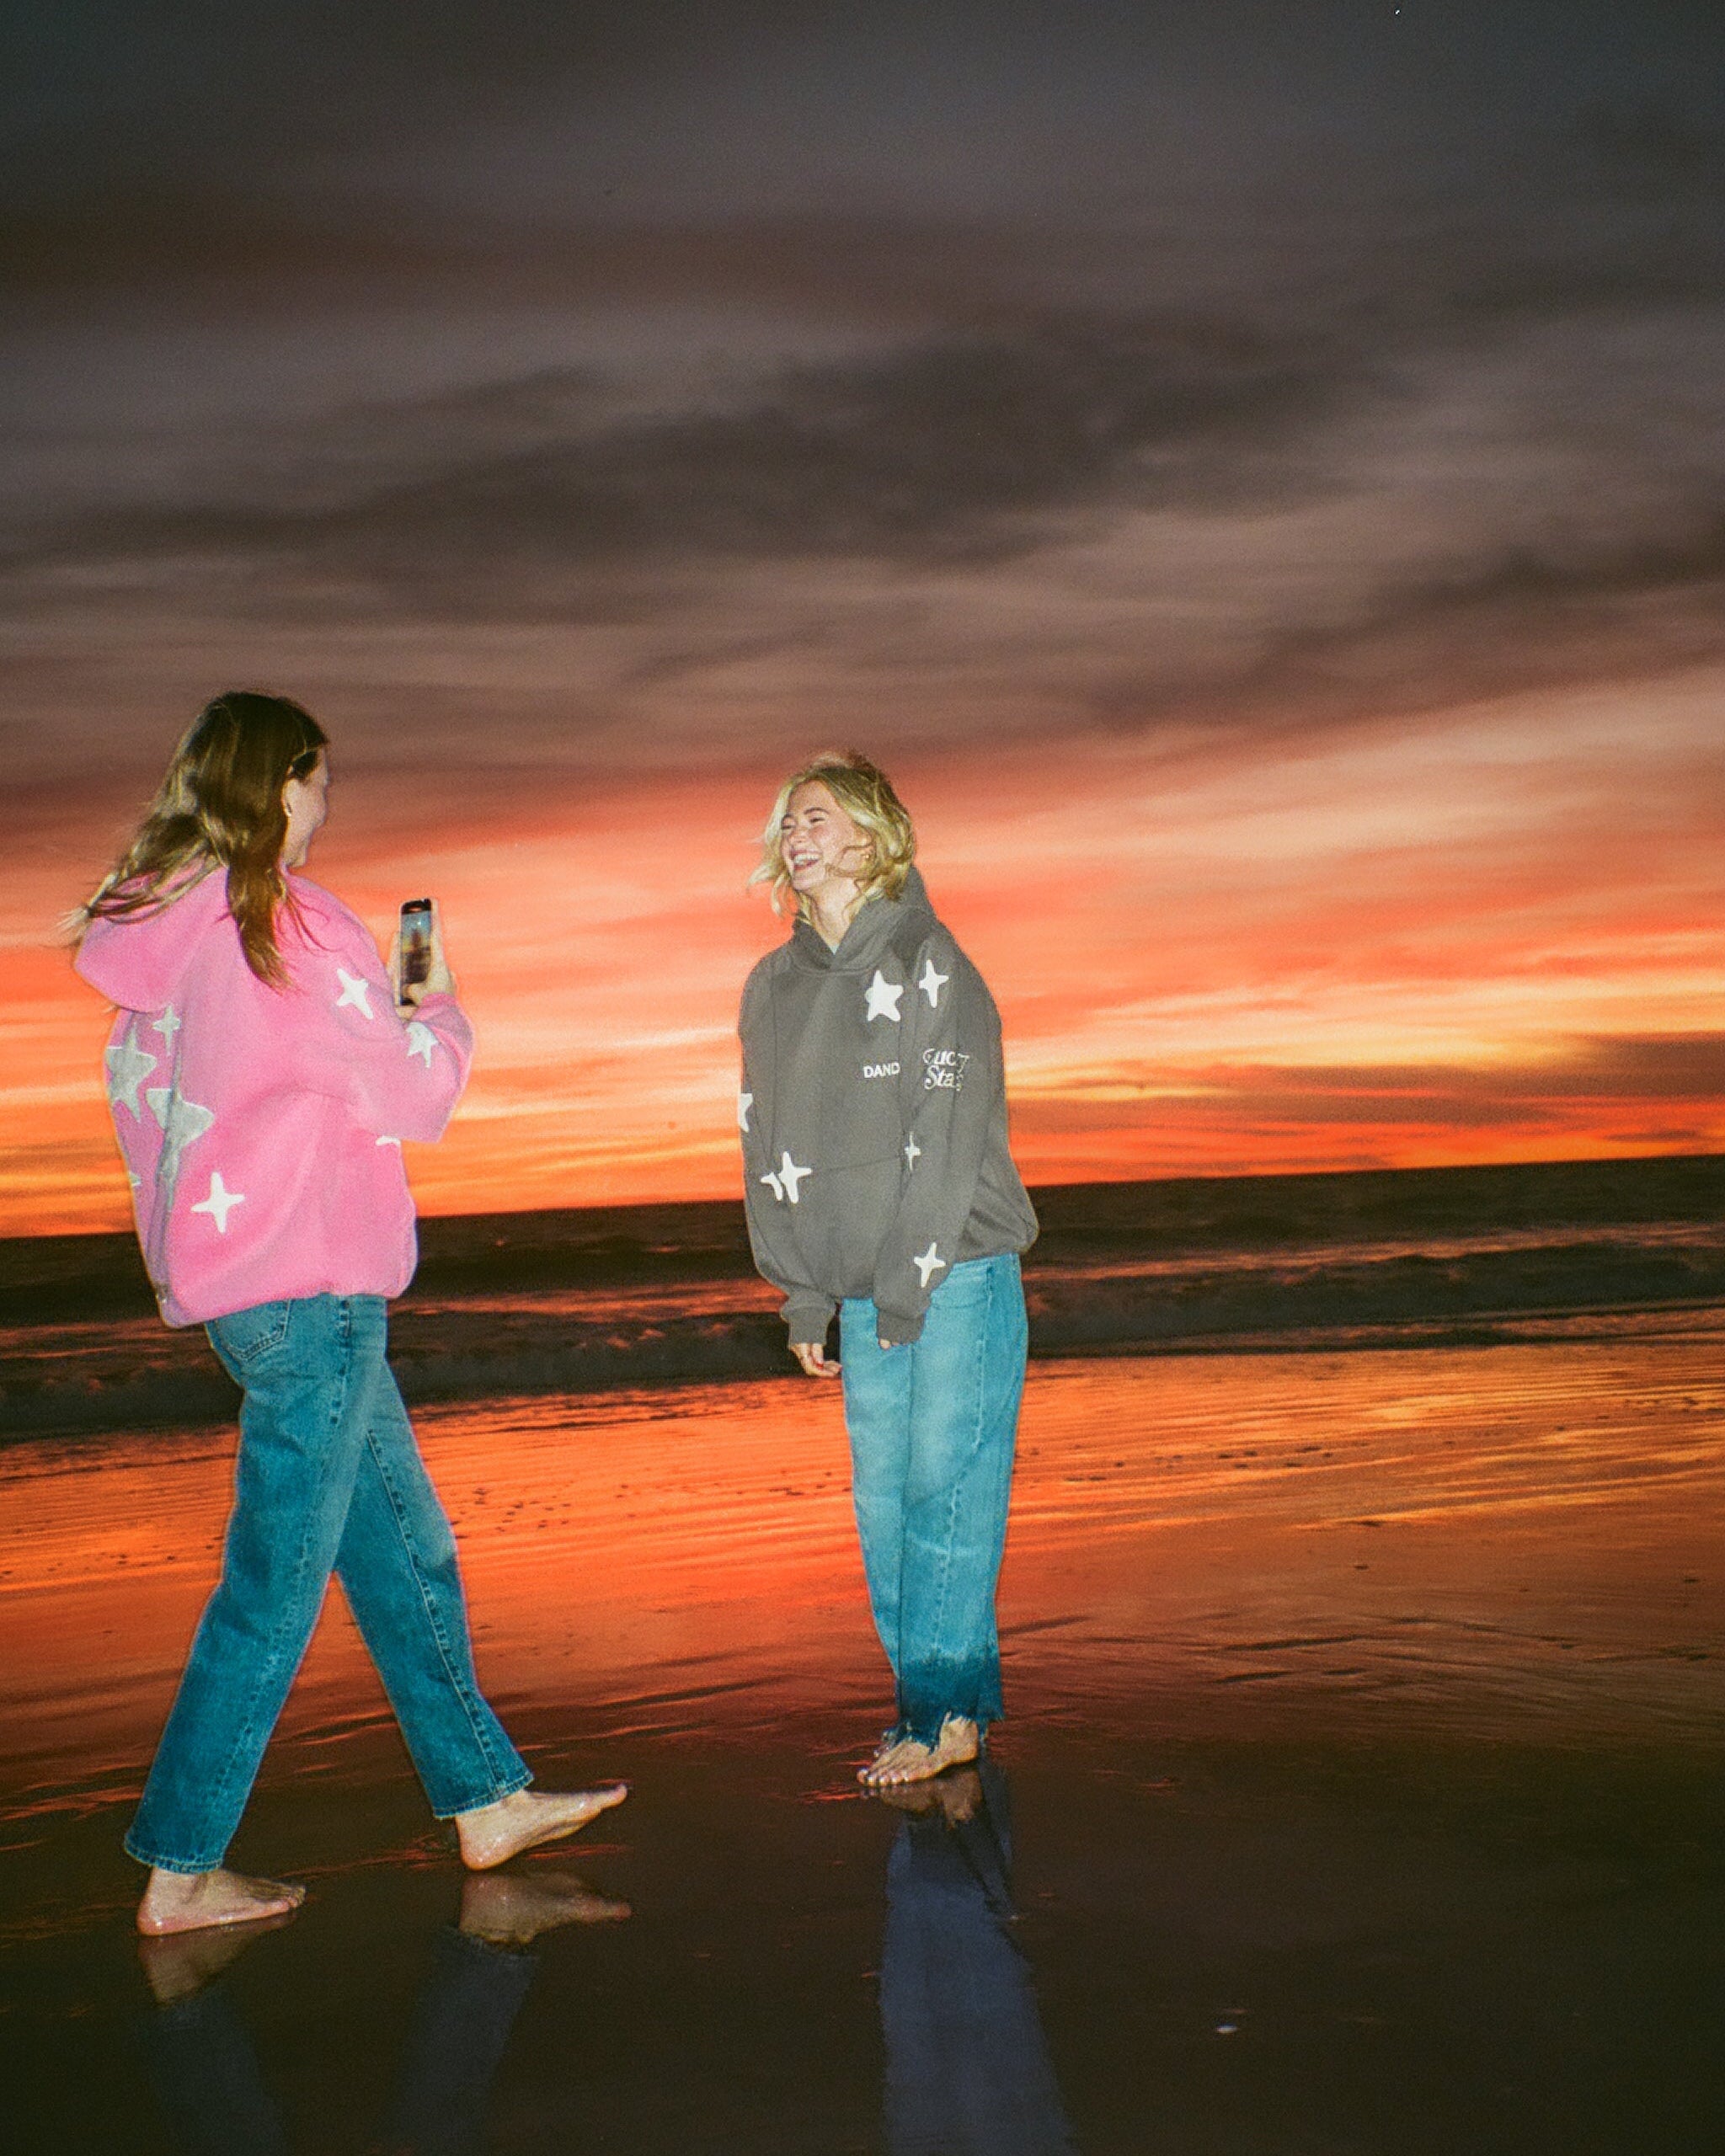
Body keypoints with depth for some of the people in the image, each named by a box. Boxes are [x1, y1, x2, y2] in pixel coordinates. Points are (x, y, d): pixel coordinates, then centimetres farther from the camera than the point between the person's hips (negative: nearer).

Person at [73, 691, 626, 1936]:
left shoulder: (158, 928, 11)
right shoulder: (291, 925, -15)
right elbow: (420, 1093, -11)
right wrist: (437, 1005, 11)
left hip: (222, 1268, 9)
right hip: (307, 1283, -9)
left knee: (404, 1547, 15)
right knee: (276, 1586, -2)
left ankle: (485, 1799, 24)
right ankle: (181, 1873, 6)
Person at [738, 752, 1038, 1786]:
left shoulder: (928, 964, -6)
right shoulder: (773, 986, 12)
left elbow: (948, 1138, -12)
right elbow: (770, 1149, 13)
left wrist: (908, 1286, -14)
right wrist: (805, 1300, 9)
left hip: (958, 1275, -6)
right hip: (862, 1293, 6)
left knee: (945, 1484, -6)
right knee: (884, 1498, 6)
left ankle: (945, 1710, 3)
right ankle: (946, 1703, 17)